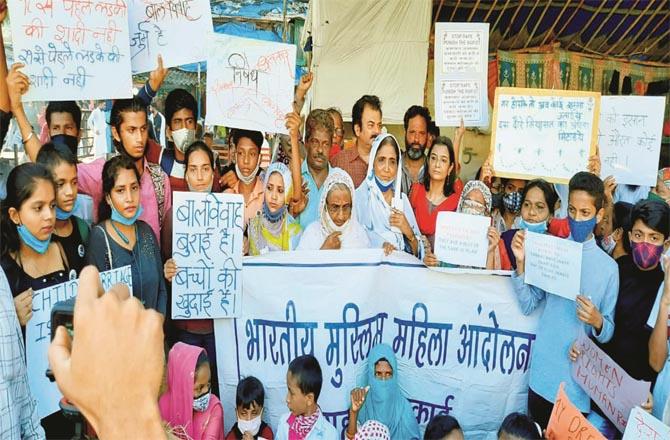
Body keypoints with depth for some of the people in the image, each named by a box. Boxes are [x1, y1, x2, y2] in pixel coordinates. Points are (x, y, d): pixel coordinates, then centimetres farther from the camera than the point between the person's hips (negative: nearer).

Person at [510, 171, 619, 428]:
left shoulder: (608, 267, -4)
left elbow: (610, 332, -1)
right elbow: (528, 306, -2)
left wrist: (598, 322, -22)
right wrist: (521, 263, -12)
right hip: (543, 374, 2)